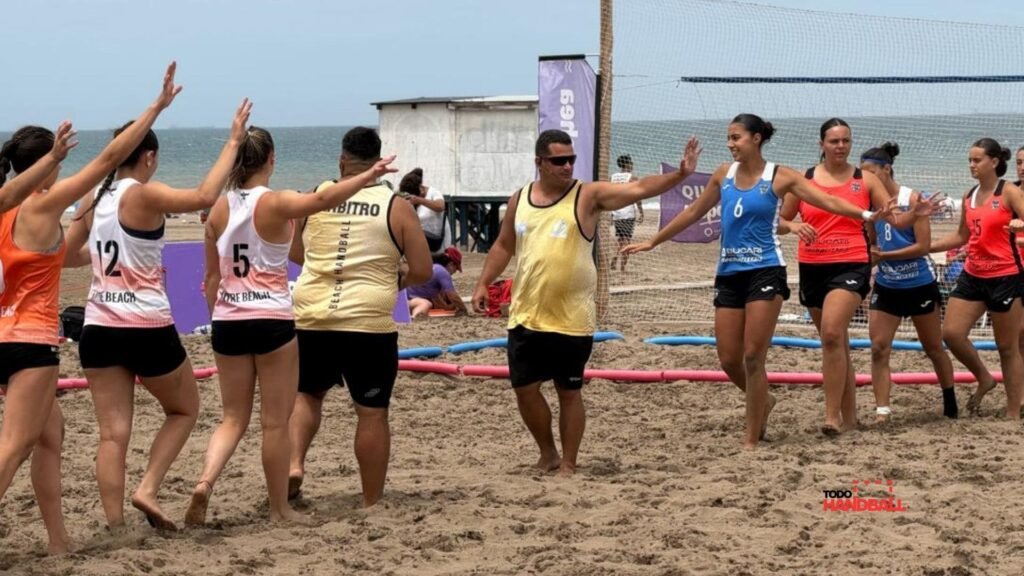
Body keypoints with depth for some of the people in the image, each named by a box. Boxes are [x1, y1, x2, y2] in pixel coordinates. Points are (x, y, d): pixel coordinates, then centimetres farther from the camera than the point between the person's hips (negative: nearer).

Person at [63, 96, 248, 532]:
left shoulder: (95, 200, 8)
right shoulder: (144, 196, -11)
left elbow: (64, 255, 18)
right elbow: (204, 197, -25)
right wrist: (233, 142, -19)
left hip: (99, 328, 5)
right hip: (147, 328, -5)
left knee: (113, 433, 5)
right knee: (184, 410, 17)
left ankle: (115, 526, 1)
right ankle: (147, 490, 2)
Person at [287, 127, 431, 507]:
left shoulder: (315, 197, 4)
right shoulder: (397, 207, -1)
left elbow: (295, 254, 17)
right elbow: (422, 271, -1)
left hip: (312, 318, 2)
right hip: (370, 322, -2)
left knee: (307, 394, 24)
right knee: (372, 412, 9)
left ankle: (293, 463, 3)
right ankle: (372, 502, 13)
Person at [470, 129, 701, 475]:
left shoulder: (589, 196, -6)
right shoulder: (519, 200, 6)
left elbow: (639, 188, -16)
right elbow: (503, 246, 17)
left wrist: (680, 174, -28)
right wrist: (483, 284, 9)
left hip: (572, 320, -4)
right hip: (526, 317, 4)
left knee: (569, 392, 5)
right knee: (525, 388, 6)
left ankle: (568, 465, 17)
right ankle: (548, 454, 26)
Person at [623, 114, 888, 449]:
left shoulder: (779, 177, -4)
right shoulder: (723, 175, 9)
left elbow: (828, 201, -9)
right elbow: (693, 213, 20)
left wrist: (868, 214, -23)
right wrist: (653, 242, 23)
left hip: (764, 272, -5)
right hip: (729, 274, 5)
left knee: (753, 357, -6)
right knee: (728, 359, 3)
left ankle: (752, 438, 5)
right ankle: (762, 402, 33)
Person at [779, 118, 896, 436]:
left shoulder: (865, 180, 5)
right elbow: (781, 220, 11)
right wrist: (794, 226, -11)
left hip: (851, 266, -3)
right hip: (813, 267, 3)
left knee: (832, 334, -23)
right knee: (836, 342, 12)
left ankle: (832, 415, -21)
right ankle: (849, 416, 22)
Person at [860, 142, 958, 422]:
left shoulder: (912, 199, -15)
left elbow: (923, 246, -19)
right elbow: (870, 244, 8)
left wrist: (884, 255, -20)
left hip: (920, 285, -3)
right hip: (886, 286, 3)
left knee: (933, 348, 13)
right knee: (879, 348, -8)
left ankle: (950, 400, 32)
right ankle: (881, 411, -7)